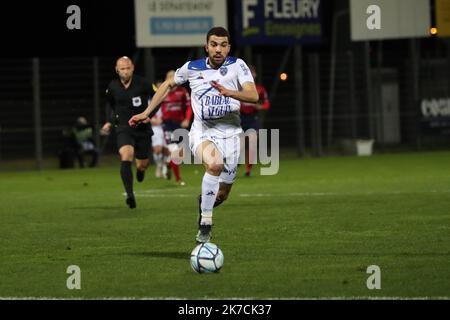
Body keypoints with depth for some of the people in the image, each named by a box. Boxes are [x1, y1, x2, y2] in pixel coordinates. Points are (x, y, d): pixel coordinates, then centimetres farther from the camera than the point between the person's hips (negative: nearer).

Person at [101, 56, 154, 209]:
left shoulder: (142, 83, -11)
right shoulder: (113, 87, -3)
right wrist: (110, 122, 10)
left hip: (142, 129, 0)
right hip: (124, 129, 0)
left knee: (143, 164, 8)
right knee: (126, 156, -26)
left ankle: (140, 169, 50)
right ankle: (130, 195, -30)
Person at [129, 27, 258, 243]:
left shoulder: (237, 66, -5)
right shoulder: (192, 68, 0)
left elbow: (253, 96, -19)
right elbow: (168, 85, 19)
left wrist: (228, 92, -37)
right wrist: (146, 113, 15)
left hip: (230, 133, 1)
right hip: (202, 131, -1)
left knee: (221, 195, 7)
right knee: (215, 164, -35)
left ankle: (204, 201, 45)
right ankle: (205, 224, -28)